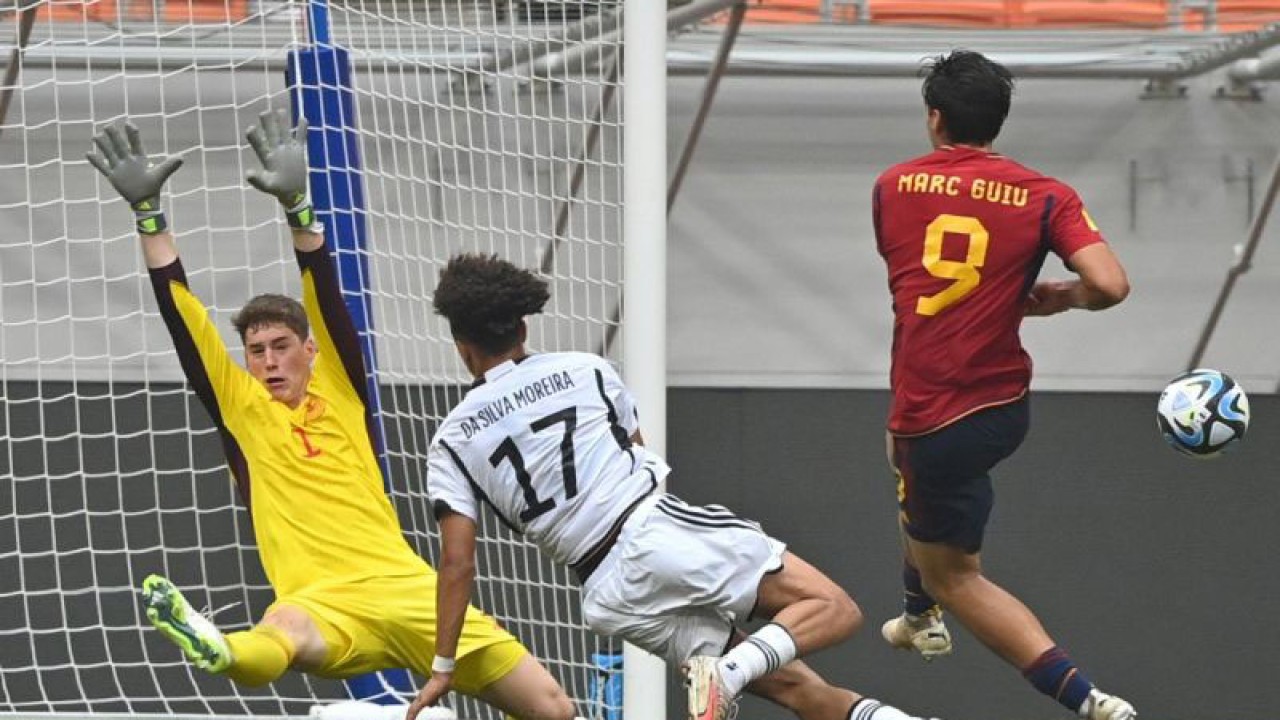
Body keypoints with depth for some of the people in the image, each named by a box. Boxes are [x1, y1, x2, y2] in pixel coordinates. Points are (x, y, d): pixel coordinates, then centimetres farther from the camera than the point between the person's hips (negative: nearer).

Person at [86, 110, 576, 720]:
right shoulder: (240, 408, 15)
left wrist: (297, 205, -11)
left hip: (404, 587, 3)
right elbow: (182, 316, 9)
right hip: (324, 602, -3)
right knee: (281, 632, -42)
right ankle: (218, 652, -78)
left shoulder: (341, 394, 16)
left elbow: (328, 301, 1)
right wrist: (148, 213, 3)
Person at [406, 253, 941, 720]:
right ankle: (731, 670, -30)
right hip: (658, 527, -2)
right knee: (834, 610, -5)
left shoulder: (451, 444, 8)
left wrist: (443, 668, 8)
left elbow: (457, 562, 2)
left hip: (613, 598, 2)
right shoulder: (585, 371, 10)